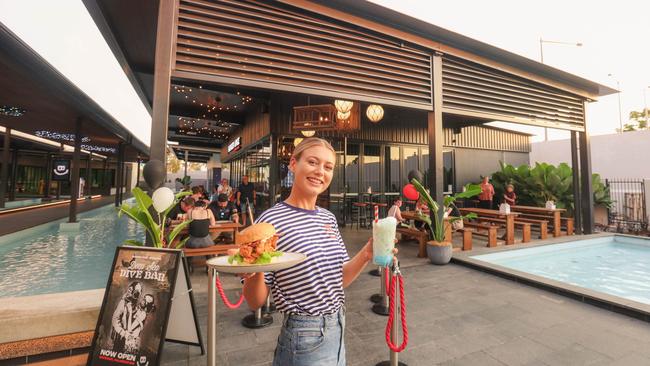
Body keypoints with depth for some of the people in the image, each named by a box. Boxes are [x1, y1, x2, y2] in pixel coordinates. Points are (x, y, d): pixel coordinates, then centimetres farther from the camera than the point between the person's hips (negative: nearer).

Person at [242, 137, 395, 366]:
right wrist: (254, 272, -33)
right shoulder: (271, 220, -19)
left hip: (337, 332, 6)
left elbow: (339, 280, 5)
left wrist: (365, 255, -10)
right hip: (304, 340, -6)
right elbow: (256, 302, -14)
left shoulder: (329, 218, 0)